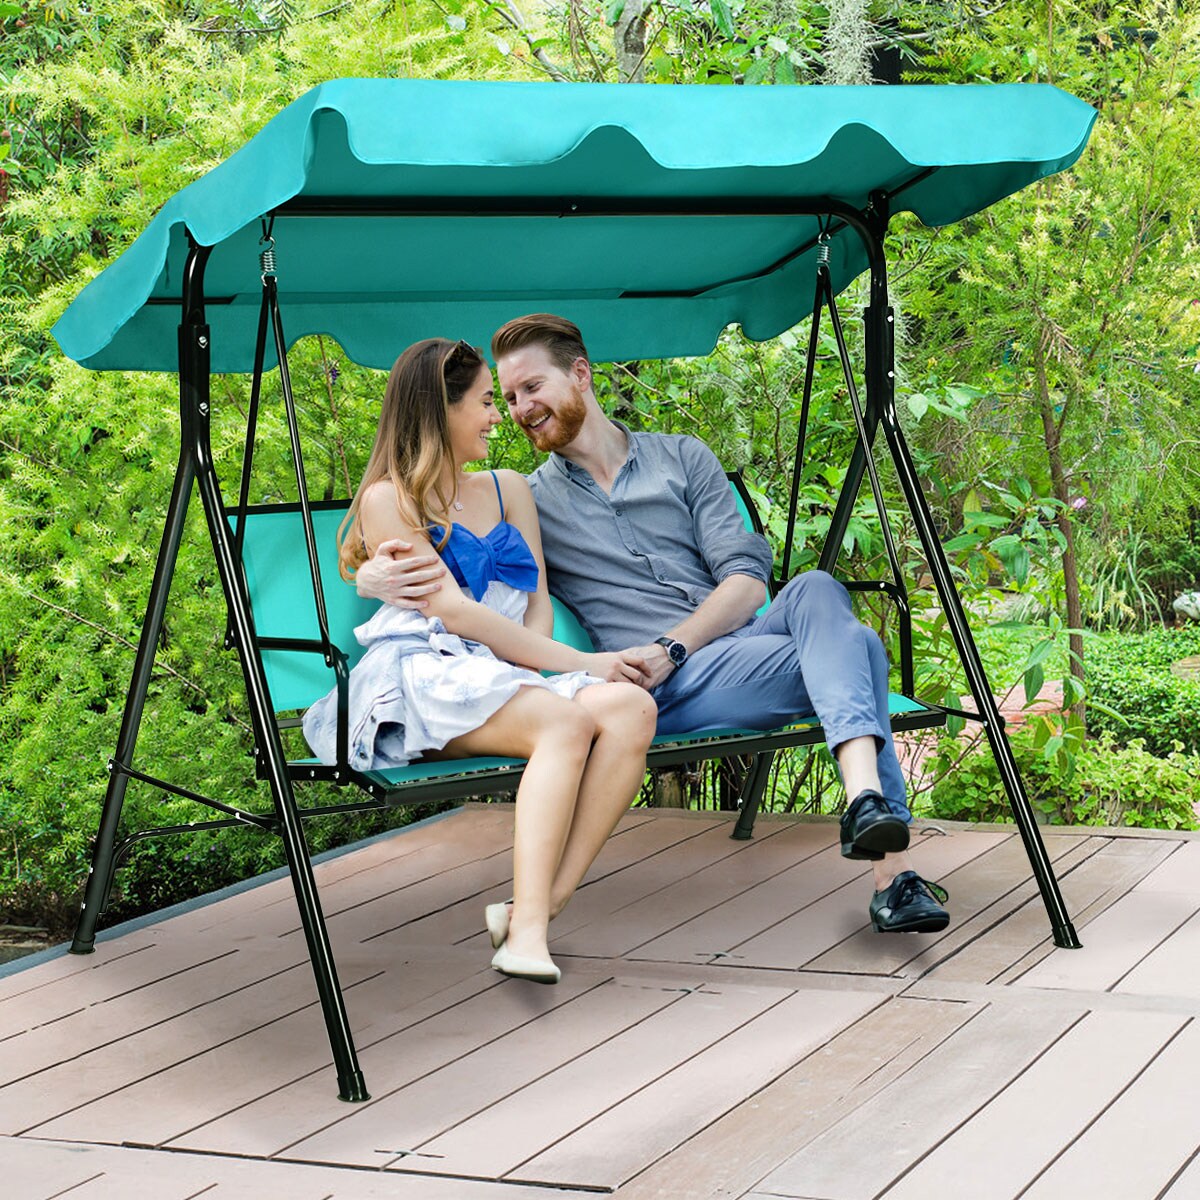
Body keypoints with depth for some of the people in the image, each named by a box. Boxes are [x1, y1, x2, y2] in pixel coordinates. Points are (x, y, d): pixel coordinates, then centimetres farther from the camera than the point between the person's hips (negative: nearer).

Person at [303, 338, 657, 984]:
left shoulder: (508, 489, 27)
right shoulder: (389, 500, 6)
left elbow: (538, 601, 19)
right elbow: (453, 611, -5)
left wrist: (532, 654, -6)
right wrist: (574, 662, -11)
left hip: (506, 677, 6)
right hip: (421, 677, -6)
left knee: (631, 709, -27)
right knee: (566, 721, -35)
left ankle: (539, 905, -35)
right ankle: (527, 926, -44)